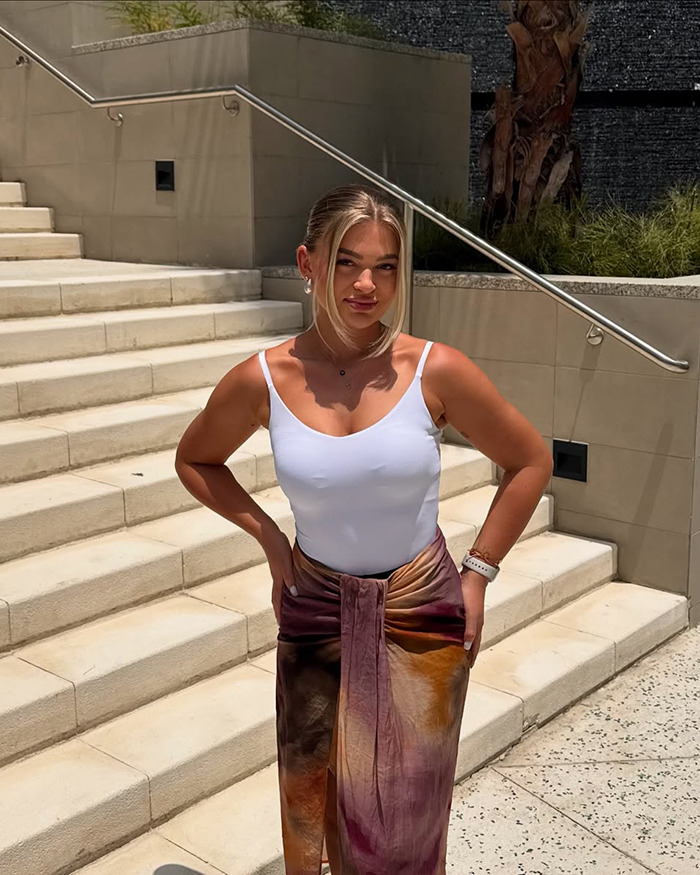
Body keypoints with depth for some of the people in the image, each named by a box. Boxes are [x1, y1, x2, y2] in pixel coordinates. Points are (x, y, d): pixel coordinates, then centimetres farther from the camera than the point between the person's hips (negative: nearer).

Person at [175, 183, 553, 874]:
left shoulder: (436, 371, -14)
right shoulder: (262, 380, -10)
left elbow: (530, 462, 0)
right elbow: (194, 460, 9)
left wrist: (477, 572, -3)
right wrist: (269, 538, 1)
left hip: (421, 616, -1)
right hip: (314, 613, 1)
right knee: (310, 805, 16)